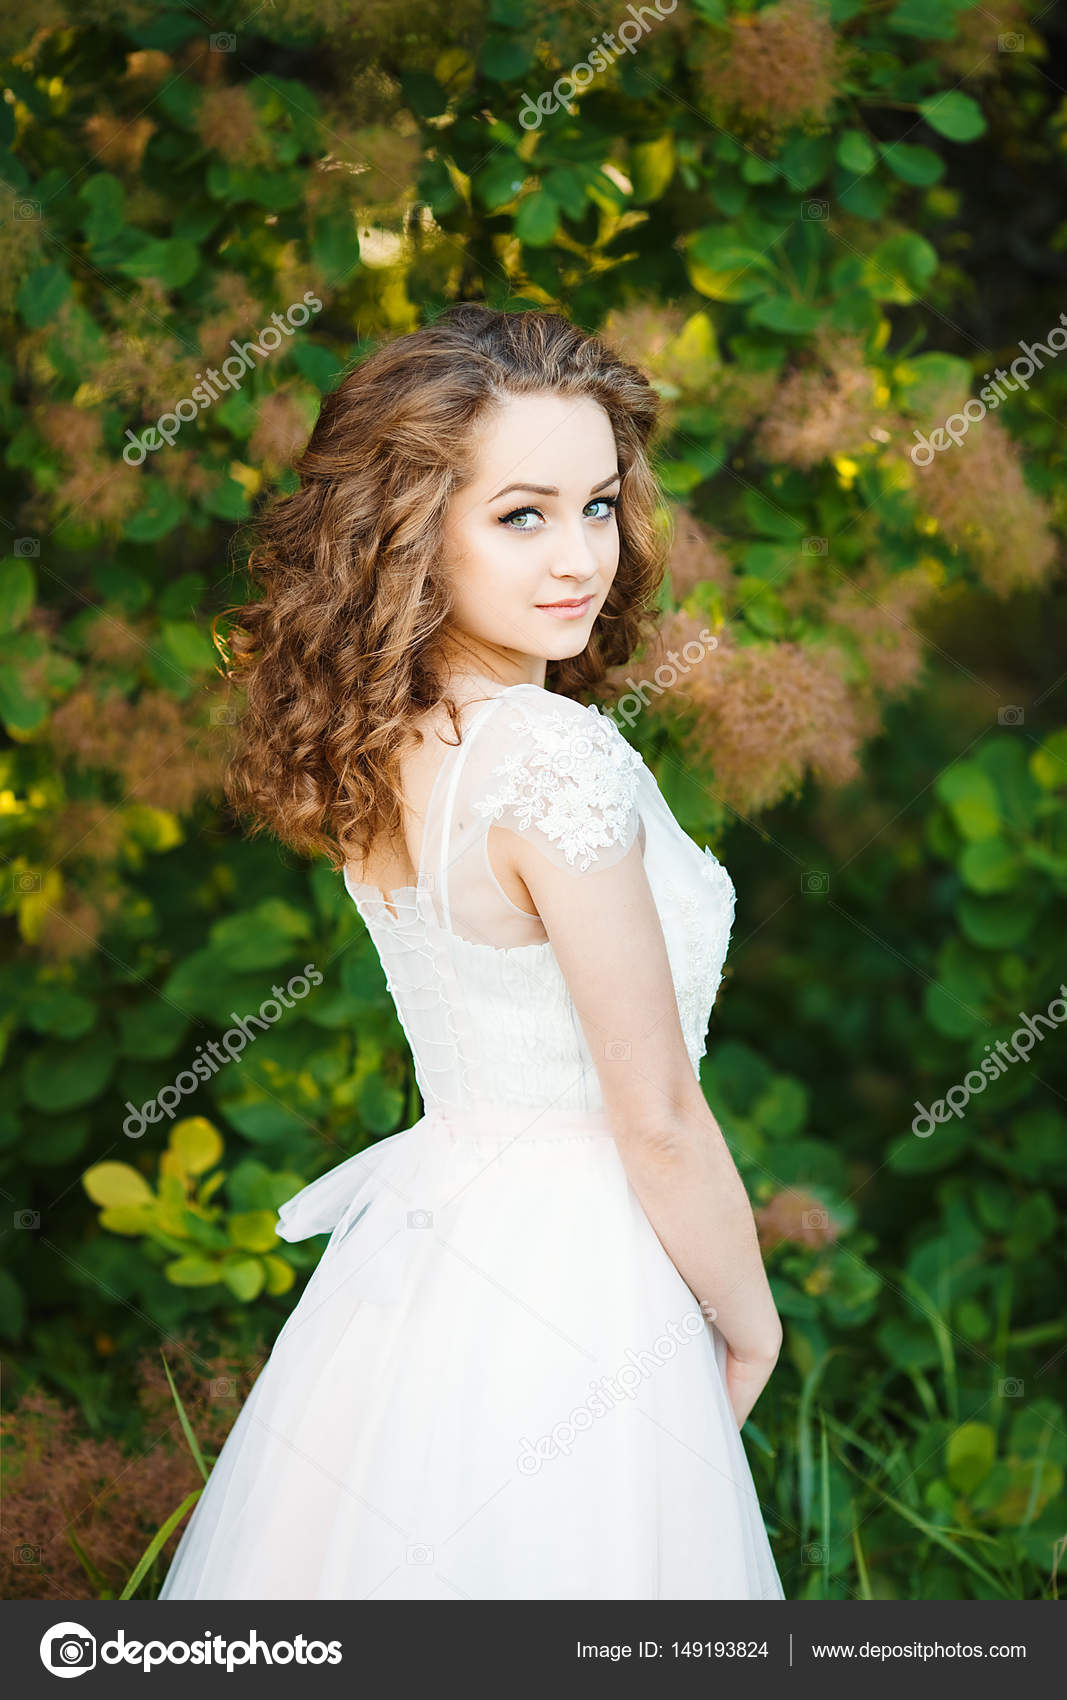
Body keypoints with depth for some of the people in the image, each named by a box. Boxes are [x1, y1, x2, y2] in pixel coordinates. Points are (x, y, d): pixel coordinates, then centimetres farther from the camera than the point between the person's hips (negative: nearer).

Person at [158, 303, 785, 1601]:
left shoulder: (377, 742, 1)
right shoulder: (560, 757, -24)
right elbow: (660, 1126, -19)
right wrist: (750, 1325, -3)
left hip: (423, 1239, 8)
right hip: (573, 1293, -8)